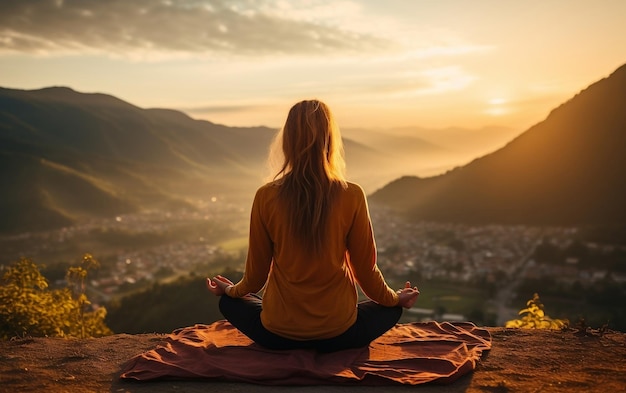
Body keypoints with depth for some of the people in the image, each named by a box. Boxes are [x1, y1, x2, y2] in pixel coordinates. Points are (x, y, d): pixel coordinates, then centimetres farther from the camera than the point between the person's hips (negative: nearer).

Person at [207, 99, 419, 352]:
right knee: (392, 308, 29)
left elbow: (257, 271, -1)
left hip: (278, 334, 0)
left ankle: (291, 346, 17)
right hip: (337, 333, 0)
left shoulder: (266, 197, -12)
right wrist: (395, 298, 17)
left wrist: (232, 290, 22)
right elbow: (365, 269, -4)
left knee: (229, 302, 30)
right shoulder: (352, 197, -15)